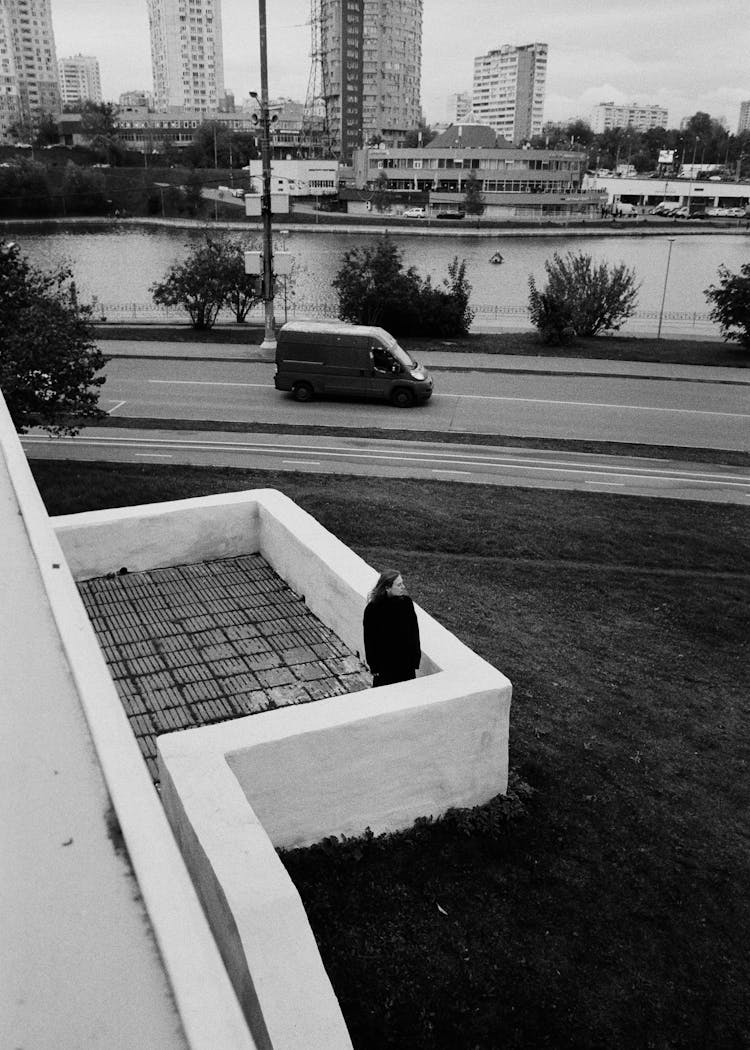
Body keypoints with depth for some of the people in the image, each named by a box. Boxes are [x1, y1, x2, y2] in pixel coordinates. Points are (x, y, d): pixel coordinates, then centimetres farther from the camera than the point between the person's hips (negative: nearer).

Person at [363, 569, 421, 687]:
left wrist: (415, 657, 2)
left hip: (406, 660, 3)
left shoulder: (406, 602, -8)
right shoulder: (373, 609, -18)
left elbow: (414, 631, 0)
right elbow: (369, 639, -11)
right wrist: (373, 666, -7)